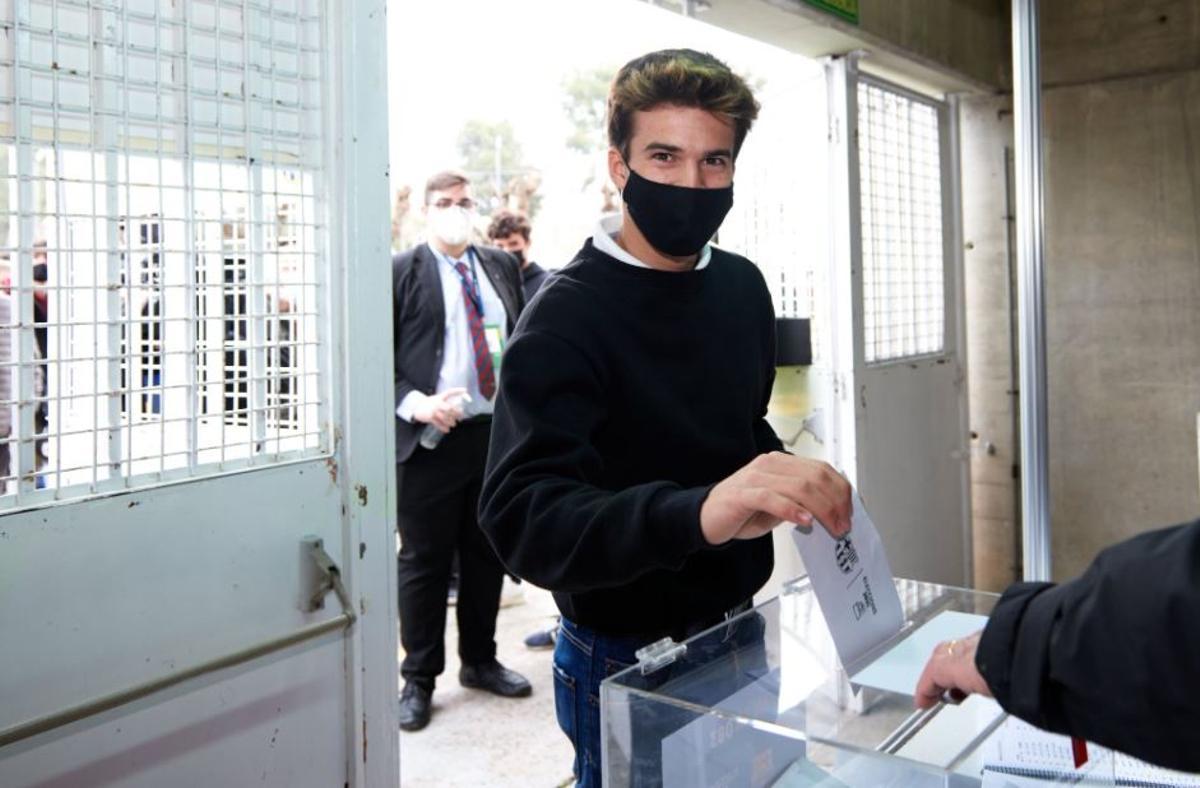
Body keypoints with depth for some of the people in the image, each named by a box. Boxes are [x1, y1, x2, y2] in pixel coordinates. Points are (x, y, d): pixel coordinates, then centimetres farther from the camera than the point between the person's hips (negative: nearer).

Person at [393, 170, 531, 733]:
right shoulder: (401, 272, -2)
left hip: (496, 431, 5)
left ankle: (480, 661, 32)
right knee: (423, 560, 6)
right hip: (429, 436, -4)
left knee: (487, 555, 15)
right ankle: (419, 679, 20)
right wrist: (415, 404, -20)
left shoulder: (501, 266, 11)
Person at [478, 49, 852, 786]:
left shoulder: (742, 286, 0)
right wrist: (696, 511, -49)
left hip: (738, 633, 6)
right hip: (629, 662, -6)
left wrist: (782, 481, -4)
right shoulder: (567, 318, -21)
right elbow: (524, 516, -34)